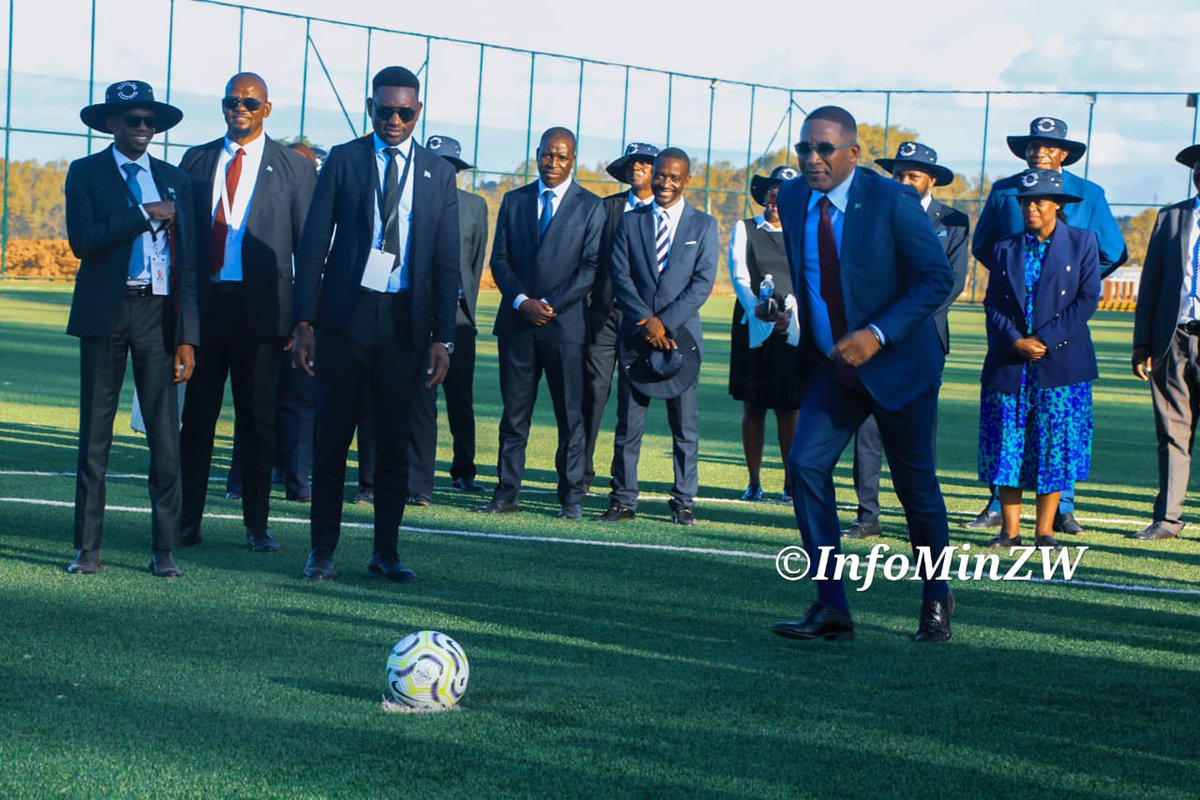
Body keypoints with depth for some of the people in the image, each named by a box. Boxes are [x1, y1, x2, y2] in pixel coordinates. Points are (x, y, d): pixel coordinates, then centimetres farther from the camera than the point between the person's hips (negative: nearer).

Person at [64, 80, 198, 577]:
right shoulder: (86, 173, 5)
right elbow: (81, 241, -11)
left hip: (158, 313, 2)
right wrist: (145, 215, -13)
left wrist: (188, 337, 1)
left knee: (165, 437, -1)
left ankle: (164, 550, 5)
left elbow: (186, 261, 9)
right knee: (94, 434, 3)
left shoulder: (174, 181, 13)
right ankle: (88, 549, 9)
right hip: (105, 313, -2)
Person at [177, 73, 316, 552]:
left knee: (257, 419, 5)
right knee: (198, 414, 5)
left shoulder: (294, 168, 4)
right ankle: (188, 521, 11)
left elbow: (309, 246, 3)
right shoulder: (196, 161, 11)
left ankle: (257, 526, 13)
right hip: (203, 302, 2)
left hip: (260, 309, -2)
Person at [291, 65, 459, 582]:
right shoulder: (343, 160, 3)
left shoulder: (438, 174, 8)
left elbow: (446, 263, 7)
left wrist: (442, 338, 0)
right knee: (333, 437, 2)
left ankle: (386, 552, 15)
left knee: (394, 442, 6)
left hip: (405, 320, 1)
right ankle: (323, 550, 10)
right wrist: (304, 321, -6)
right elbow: (313, 244, 2)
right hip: (346, 316, -1)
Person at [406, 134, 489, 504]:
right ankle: (419, 483, -5)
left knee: (461, 398, 10)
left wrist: (467, 305, 12)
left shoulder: (475, 206, 11)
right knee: (420, 399, -6)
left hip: (456, 313, 2)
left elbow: (477, 259, 15)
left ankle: (463, 471, 29)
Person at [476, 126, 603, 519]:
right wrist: (522, 301, -8)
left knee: (570, 415, 0)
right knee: (514, 413, 4)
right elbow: (500, 259, 8)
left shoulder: (590, 206, 3)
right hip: (516, 323, 2)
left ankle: (571, 497, 6)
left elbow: (591, 267, -3)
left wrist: (550, 304, -12)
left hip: (565, 323, -2)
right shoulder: (514, 200, 12)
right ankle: (506, 494, 8)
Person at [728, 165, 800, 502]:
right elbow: (739, 275, -3)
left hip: (793, 329, 0)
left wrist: (792, 312, -16)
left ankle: (791, 483, 2)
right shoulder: (744, 230, 9)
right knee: (752, 404, 1)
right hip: (753, 326, 0)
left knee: (790, 406, -2)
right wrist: (757, 309, -19)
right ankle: (754, 481, 8)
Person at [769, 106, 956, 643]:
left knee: (916, 484, 6)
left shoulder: (892, 201, -16)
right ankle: (831, 605, -12)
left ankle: (936, 600, 28)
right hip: (831, 367, 4)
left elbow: (938, 278, -15)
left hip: (897, 364, -4)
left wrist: (878, 333, -24)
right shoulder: (791, 199, 0)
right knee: (805, 464, -14)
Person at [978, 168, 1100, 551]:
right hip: (1009, 364, 2)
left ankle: (1044, 530, 5)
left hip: (1060, 361, -2)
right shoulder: (1005, 248, 11)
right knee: (1006, 446, 0)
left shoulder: (1082, 243, 3)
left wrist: (1044, 339, -12)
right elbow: (993, 304, 6)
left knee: (1054, 446, -2)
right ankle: (1010, 530, 6)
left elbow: (1087, 299, -4)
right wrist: (1016, 342, -11)